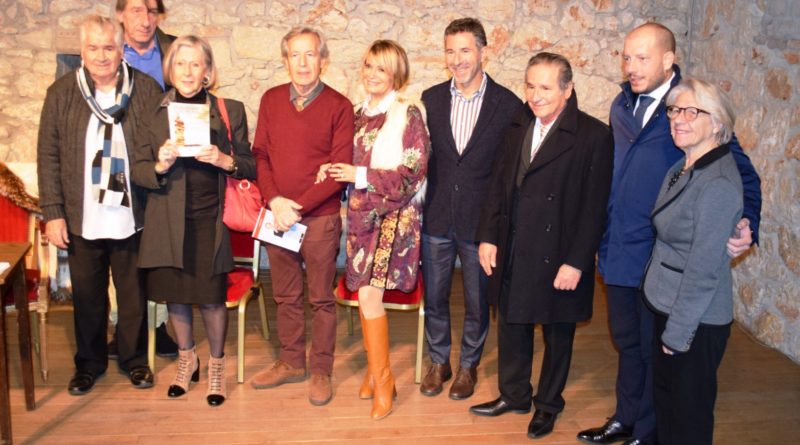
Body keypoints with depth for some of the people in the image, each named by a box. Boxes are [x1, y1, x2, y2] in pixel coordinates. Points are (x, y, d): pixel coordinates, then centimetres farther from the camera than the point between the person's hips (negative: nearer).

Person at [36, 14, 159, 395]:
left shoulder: (146, 90, -3)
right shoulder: (61, 93, 0)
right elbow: (48, 157, 1)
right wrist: (53, 213, -4)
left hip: (132, 217, -1)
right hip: (82, 219, 1)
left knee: (134, 294, 12)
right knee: (87, 297, 13)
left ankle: (135, 359, 31)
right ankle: (89, 363, 32)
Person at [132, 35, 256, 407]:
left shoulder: (230, 111, 1)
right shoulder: (155, 115, 4)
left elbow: (251, 167, 3)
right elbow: (138, 172, 4)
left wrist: (225, 161, -17)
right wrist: (160, 165, -17)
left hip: (211, 222, -2)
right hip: (168, 222, 2)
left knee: (211, 297, 0)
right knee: (174, 294, 11)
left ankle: (216, 364, 25)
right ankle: (186, 358, 36)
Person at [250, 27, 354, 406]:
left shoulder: (339, 106, -6)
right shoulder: (271, 100, 7)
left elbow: (340, 168, -10)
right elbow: (260, 154, 6)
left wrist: (298, 206, -15)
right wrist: (274, 200, -10)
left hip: (320, 218, -4)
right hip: (278, 216, 4)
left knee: (321, 299, 6)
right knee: (286, 296, 14)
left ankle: (321, 370, 19)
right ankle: (291, 362, 29)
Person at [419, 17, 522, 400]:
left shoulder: (508, 105, -7)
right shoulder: (430, 99, 1)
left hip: (480, 221, -2)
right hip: (436, 219, 3)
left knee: (477, 301, 12)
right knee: (434, 297, 13)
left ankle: (469, 365, 32)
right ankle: (438, 362, 33)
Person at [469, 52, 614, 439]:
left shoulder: (594, 136, -14)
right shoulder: (517, 127, 5)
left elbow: (594, 207, -15)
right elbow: (499, 185, 9)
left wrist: (576, 262, -17)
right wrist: (488, 236, 3)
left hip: (558, 258, -5)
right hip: (512, 255, 5)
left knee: (557, 334, 14)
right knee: (511, 325, 18)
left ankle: (548, 403, 34)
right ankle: (513, 394, 38)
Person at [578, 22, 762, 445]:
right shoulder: (623, 106, 5)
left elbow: (743, 175, -11)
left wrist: (745, 225, -27)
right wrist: (605, 238, 11)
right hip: (618, 250, 6)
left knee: (654, 348, 9)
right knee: (626, 341, 20)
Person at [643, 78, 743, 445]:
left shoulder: (718, 184, -23)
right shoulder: (681, 170, 4)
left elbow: (704, 269, -23)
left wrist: (678, 332, -17)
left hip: (695, 322, -8)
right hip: (668, 308, 8)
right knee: (665, 400, 21)